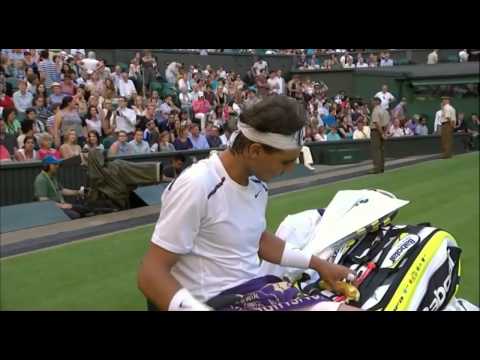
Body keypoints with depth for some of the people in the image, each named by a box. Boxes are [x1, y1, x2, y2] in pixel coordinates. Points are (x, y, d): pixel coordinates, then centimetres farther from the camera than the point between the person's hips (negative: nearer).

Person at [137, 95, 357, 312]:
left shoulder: (257, 183, 5)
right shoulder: (197, 186, -20)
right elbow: (151, 275, -18)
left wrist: (317, 264, 20)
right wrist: (197, 308, -32)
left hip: (258, 287, 9)